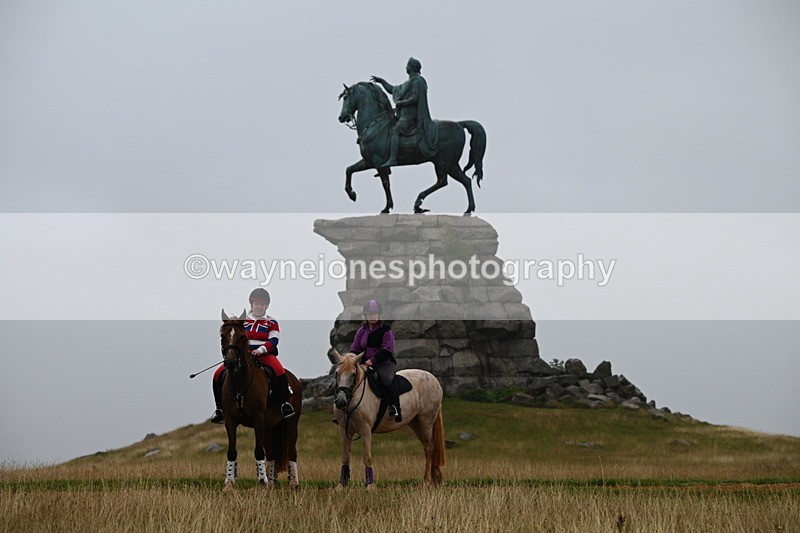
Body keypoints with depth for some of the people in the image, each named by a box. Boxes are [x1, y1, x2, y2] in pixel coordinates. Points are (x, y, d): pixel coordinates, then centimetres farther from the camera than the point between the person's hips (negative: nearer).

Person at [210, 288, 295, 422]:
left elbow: (273, 341, -5)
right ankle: (220, 408, -1)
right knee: (218, 375, -13)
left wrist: (261, 349, -23)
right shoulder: (242, 321, 16)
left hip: (265, 354, -3)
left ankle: (285, 403, -27)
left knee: (279, 371, -35)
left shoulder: (271, 323, 8)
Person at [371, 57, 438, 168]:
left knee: (395, 131, -24)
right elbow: (393, 90, 32)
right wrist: (381, 81, 27)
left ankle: (392, 159, -35)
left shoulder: (417, 81, -8)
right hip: (405, 114, 10)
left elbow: (414, 99, -18)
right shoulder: (409, 83, 23)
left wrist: (400, 103, -10)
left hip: (411, 115, -10)